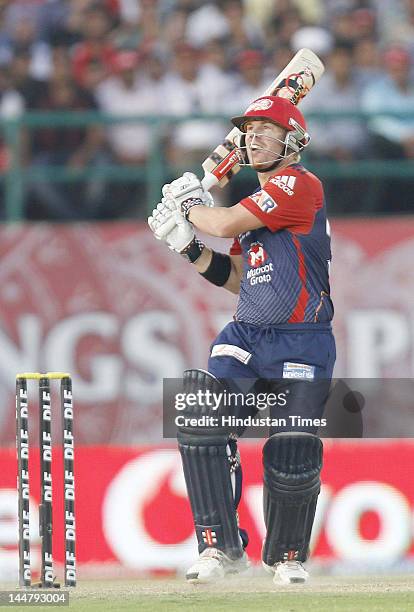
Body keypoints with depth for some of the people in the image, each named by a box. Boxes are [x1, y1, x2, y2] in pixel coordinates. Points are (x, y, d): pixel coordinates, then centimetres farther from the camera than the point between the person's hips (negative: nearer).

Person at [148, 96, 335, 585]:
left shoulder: (299, 184, -9)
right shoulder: (255, 202, 18)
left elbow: (227, 223, -17)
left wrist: (189, 206, 2)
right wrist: (189, 245, 12)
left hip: (303, 345, -7)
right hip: (245, 337, 7)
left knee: (293, 456, -10)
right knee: (201, 421, -15)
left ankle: (286, 556, 16)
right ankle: (221, 546, -10)